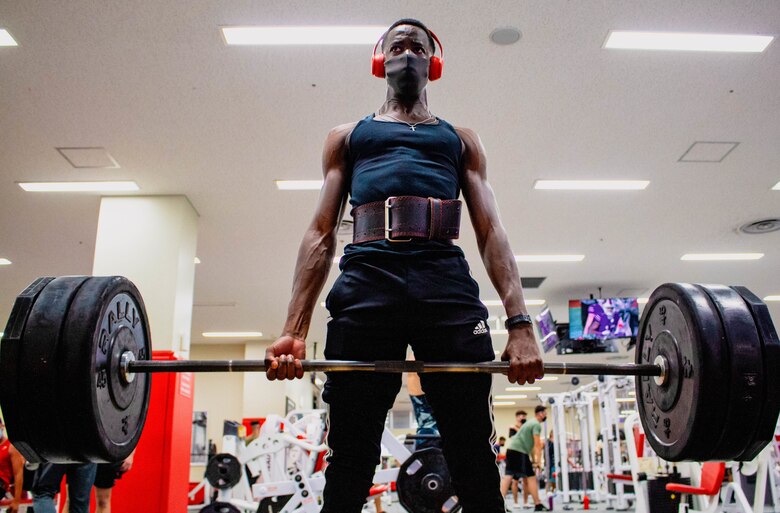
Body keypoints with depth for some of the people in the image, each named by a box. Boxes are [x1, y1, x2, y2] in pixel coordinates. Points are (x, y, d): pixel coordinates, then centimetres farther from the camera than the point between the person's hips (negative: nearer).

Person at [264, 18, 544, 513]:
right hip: (366, 285, 0)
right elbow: (321, 233, 16)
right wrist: (294, 330, 1)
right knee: (349, 467, -1)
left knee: (476, 466, -2)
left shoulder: (461, 139, 27)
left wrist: (519, 322, -2)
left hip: (450, 288, 1)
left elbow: (491, 232, 15)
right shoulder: (348, 136, 26)